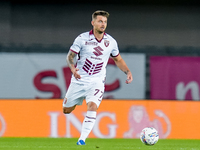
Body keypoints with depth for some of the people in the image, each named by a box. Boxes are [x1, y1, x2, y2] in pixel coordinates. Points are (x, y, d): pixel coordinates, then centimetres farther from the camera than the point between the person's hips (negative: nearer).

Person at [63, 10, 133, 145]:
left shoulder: (111, 42, 0)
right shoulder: (82, 38, -8)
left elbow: (118, 60, 15)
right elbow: (70, 55, -6)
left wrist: (128, 71, -1)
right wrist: (73, 67, -27)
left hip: (97, 82, 0)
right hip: (79, 80, 0)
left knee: (92, 106, -26)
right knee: (67, 110, 9)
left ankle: (82, 139, -24)